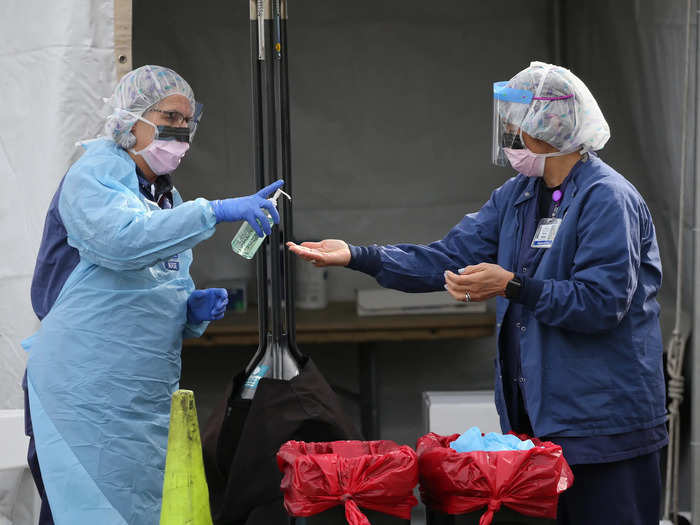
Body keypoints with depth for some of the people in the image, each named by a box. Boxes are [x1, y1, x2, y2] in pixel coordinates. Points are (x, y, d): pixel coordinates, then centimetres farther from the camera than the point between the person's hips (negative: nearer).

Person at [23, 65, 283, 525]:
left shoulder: (168, 199, 20)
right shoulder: (94, 175, -5)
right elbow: (121, 238, -27)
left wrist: (194, 310, 5)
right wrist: (214, 212, -32)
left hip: (148, 398, 8)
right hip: (85, 395, -8)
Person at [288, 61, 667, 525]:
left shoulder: (608, 199, -14)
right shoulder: (518, 195, 13)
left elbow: (602, 303, -20)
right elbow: (449, 259, 9)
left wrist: (512, 286, -25)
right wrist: (356, 256, 1)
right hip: (535, 411, 8)